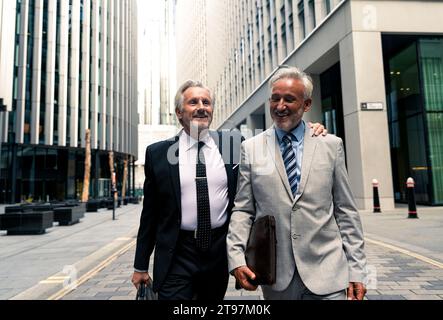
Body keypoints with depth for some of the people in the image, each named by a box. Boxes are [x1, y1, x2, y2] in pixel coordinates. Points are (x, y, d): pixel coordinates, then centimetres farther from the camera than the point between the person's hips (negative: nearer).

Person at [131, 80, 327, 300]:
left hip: (220, 251, 2)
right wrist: (141, 266, 6)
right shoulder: (157, 153, -2)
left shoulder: (234, 144, -1)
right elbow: (150, 213, 3)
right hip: (176, 257, -1)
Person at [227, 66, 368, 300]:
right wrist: (237, 258, -10)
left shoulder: (331, 145, 2)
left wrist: (356, 270, 1)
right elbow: (242, 210, 1)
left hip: (327, 273, 0)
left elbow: (346, 211, 3)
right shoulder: (251, 148, 1)